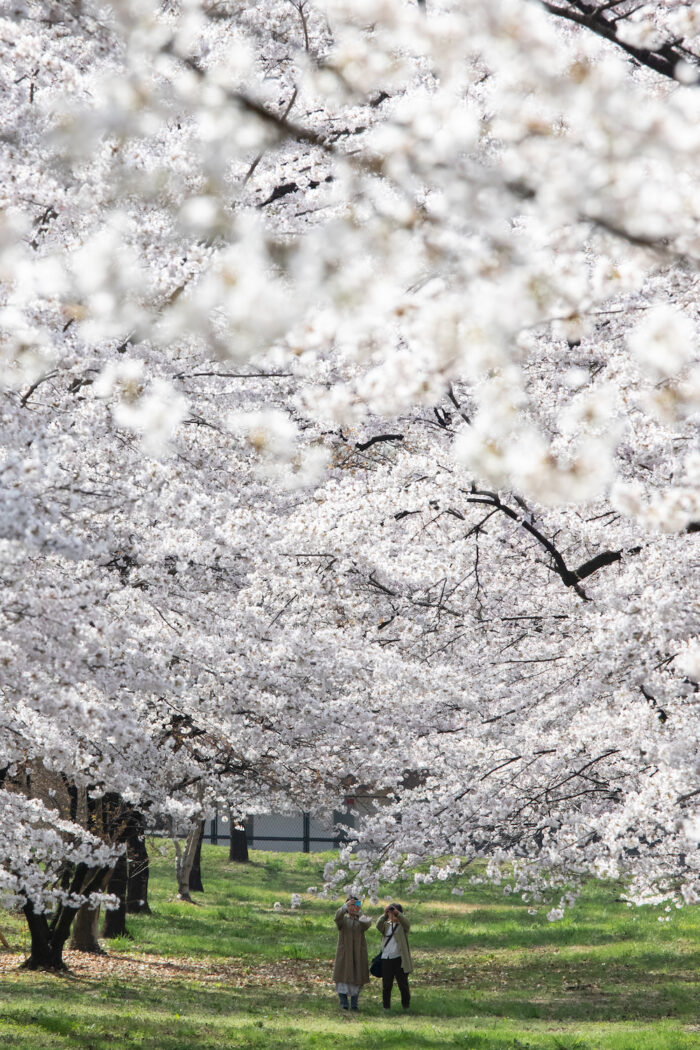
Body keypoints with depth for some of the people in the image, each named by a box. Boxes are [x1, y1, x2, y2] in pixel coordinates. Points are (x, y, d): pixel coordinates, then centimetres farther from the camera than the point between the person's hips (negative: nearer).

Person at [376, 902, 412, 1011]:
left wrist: (397, 913, -30)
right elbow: (379, 925, -10)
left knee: (403, 984, 2)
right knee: (386, 985, 4)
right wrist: (385, 915, -25)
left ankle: (406, 1006, 15)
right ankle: (386, 1006, 13)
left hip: (399, 959, -2)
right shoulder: (386, 925, 11)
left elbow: (407, 923, -18)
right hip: (386, 959, 2)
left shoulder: (402, 925, 6)